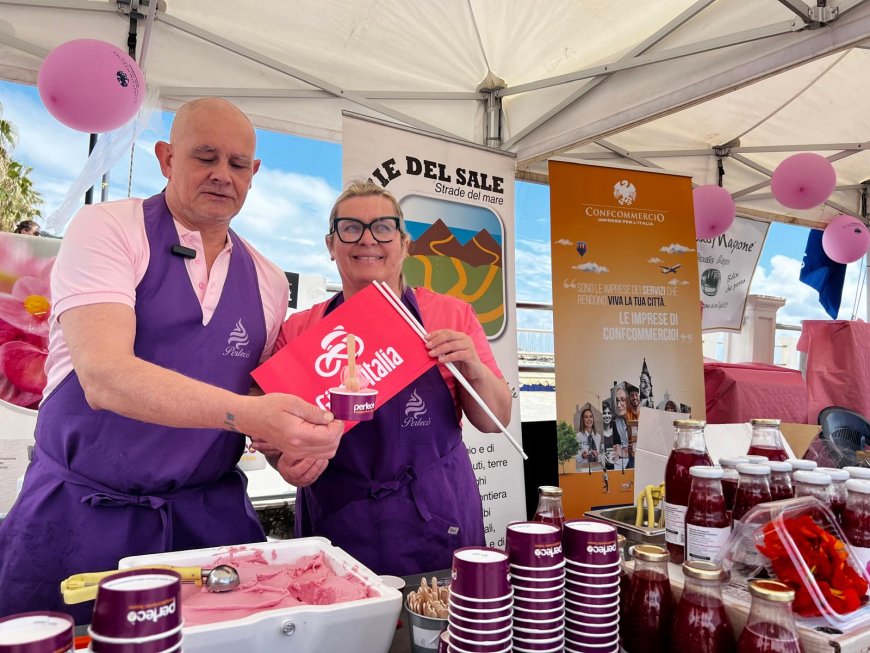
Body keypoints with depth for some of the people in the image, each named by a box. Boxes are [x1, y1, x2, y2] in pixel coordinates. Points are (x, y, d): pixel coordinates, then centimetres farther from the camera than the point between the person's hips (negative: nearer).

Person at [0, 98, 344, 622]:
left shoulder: (268, 282, 5)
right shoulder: (106, 229, -9)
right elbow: (104, 377, -24)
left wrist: (295, 442, -11)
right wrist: (243, 413, -36)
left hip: (210, 514, 4)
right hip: (85, 514, -3)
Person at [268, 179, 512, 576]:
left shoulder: (451, 315, -3)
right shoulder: (298, 330, -2)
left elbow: (495, 421, 0)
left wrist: (474, 369, -18)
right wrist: (286, 461, -16)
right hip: (335, 529, 1)